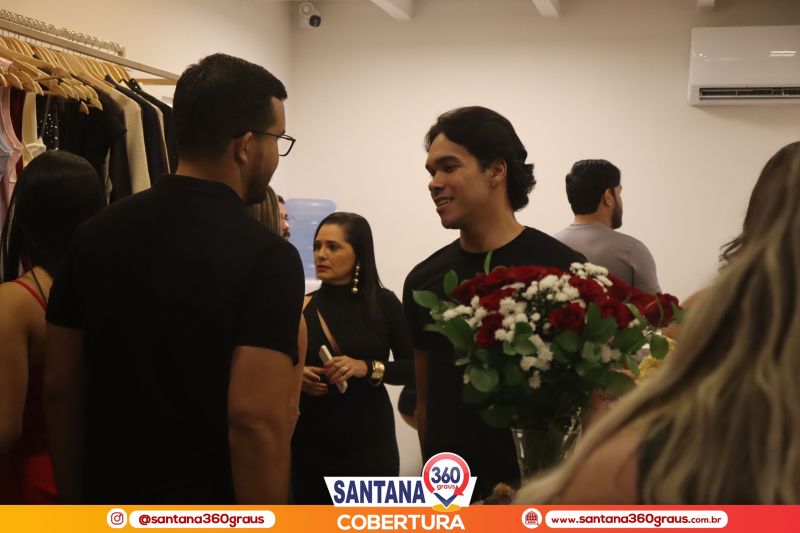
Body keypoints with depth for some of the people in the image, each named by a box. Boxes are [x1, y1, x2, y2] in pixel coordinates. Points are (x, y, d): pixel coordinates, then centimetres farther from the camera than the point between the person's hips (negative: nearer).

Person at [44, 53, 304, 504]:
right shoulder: (266, 255, -18)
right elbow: (254, 421, -24)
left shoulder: (96, 233, 0)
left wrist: (77, 497, 13)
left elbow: (60, 389, 4)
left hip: (105, 501, 5)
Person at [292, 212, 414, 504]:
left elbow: (414, 368, -3)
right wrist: (297, 377, -10)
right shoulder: (302, 307, 3)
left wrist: (367, 368, -17)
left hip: (370, 443, -1)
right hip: (310, 444, 2)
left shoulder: (384, 303, -3)